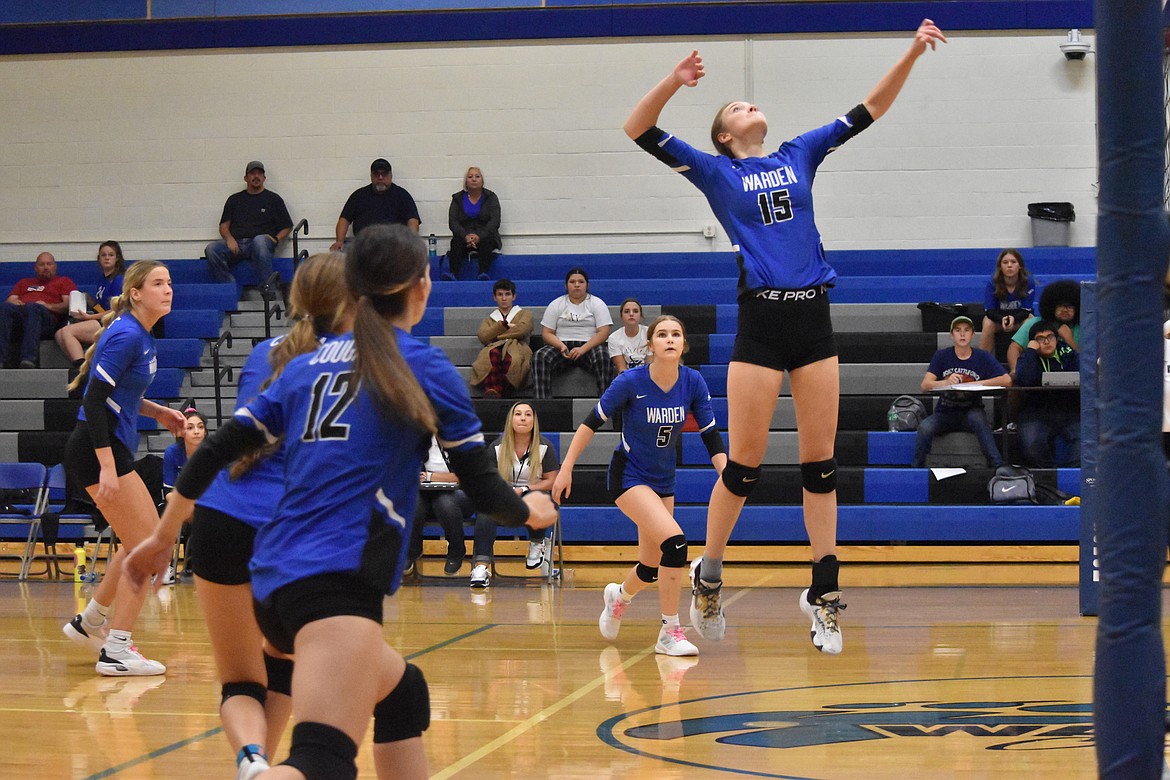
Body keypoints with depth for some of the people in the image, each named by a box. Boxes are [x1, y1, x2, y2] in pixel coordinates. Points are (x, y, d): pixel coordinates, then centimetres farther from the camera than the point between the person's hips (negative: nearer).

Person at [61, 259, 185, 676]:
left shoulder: (141, 336, 11)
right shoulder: (126, 336, -18)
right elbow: (94, 399, -23)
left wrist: (158, 412, 14)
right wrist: (108, 468, -26)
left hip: (113, 449, 10)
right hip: (99, 451, -10)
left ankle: (89, 622, 33)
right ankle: (115, 652, -4)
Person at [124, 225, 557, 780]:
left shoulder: (305, 367, 18)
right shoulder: (426, 369, 4)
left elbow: (214, 454, 16)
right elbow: (482, 489, 6)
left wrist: (161, 539, 28)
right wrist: (532, 511, 27)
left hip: (274, 581, 8)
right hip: (338, 583, -8)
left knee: (402, 691, 29)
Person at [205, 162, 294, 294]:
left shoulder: (273, 199, 18)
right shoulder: (234, 199, 25)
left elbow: (287, 227, 15)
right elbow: (223, 225, 19)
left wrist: (276, 239, -5)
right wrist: (229, 238, -4)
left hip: (260, 243, -3)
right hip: (236, 244, 3)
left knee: (259, 240, -41)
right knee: (211, 249, -28)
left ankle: (265, 287, -41)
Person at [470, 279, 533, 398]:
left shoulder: (524, 314, 31)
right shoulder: (489, 319, 36)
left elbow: (522, 330, 5)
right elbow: (483, 337, 11)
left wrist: (495, 335, 9)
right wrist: (504, 325, 4)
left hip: (517, 347, -1)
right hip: (494, 347, 1)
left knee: (510, 358, -43)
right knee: (493, 354, -42)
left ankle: (492, 392, -47)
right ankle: (492, 392, -56)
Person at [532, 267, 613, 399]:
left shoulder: (597, 304, 8)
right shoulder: (556, 305, 14)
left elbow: (603, 333, -3)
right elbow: (547, 333, 8)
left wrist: (583, 349, -18)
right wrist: (561, 346, -14)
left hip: (589, 346, -2)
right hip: (562, 346, 2)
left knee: (602, 356, -36)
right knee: (540, 357, -29)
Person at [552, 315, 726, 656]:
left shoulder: (693, 382, -10)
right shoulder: (631, 382, -20)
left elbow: (711, 436, -4)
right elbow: (592, 422, -10)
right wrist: (566, 469, -10)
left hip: (663, 481, 5)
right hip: (629, 477, -5)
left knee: (652, 568, 12)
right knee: (675, 541, -25)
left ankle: (619, 596, 48)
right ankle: (670, 632, -15)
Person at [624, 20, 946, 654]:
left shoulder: (799, 155, 17)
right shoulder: (715, 171, 8)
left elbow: (871, 109, 16)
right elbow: (638, 131, -1)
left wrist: (913, 53, 6)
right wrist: (673, 82, -16)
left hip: (814, 318, 3)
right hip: (760, 322, -3)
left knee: (820, 462, 3)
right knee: (744, 462, -3)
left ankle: (823, 591, 9)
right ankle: (707, 574, 16)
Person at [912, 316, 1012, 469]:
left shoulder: (983, 357, 1)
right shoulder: (942, 356, 2)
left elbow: (1007, 380, -11)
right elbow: (925, 385, -10)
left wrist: (976, 384, -15)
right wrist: (947, 382, -30)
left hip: (971, 411, -1)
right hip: (945, 412, 1)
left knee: (977, 417, -35)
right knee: (925, 427, -30)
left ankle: (997, 466, -35)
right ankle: (917, 470, -15)